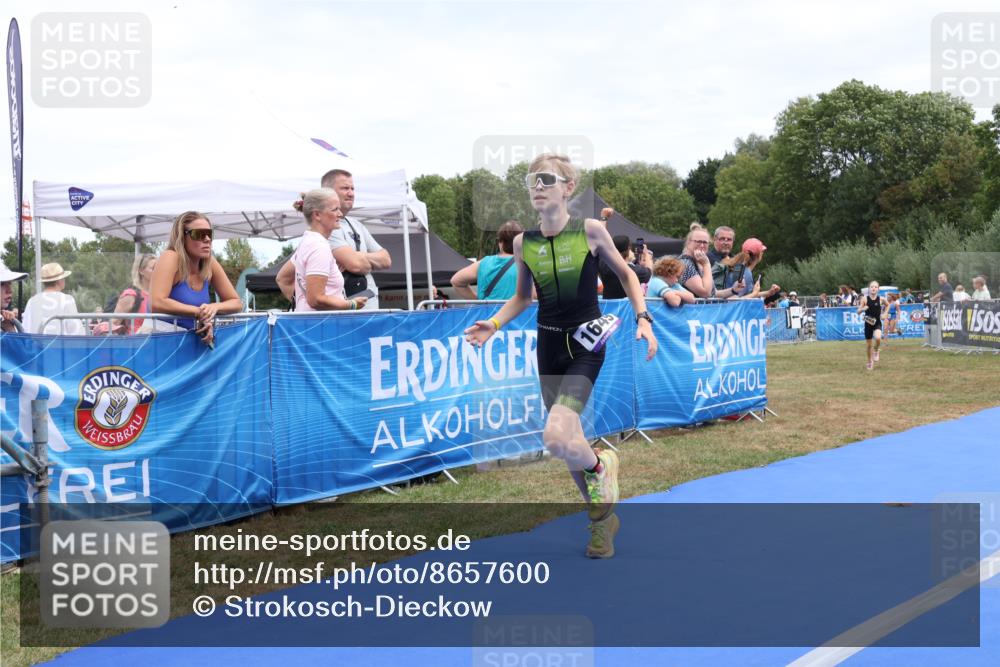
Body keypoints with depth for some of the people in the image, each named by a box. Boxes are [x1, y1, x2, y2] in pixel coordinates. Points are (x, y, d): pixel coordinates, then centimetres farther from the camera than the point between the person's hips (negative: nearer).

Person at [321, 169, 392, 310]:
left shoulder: (356, 225, 20)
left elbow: (386, 260, 15)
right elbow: (355, 264, -19)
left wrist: (362, 258, -6)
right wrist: (372, 262, 3)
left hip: (371, 307, 8)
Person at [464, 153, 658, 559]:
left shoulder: (590, 230, -8)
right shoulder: (523, 243, 2)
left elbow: (625, 273, 6)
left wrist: (643, 318, -5)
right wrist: (493, 324, -1)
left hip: (585, 344, -4)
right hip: (548, 345, 5)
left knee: (557, 438, -24)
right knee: (568, 444, 11)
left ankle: (600, 465, 10)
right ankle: (603, 518, 33)